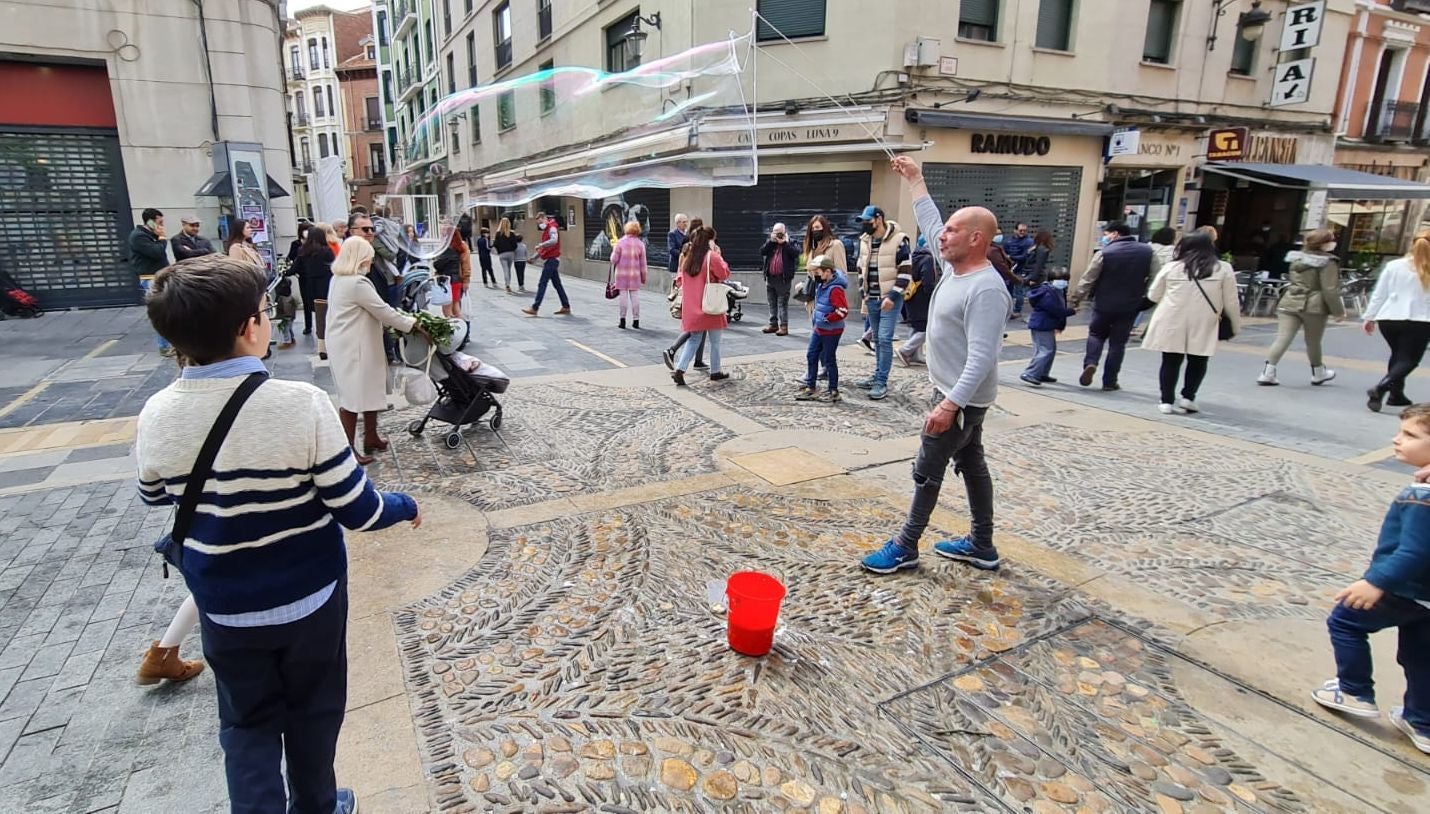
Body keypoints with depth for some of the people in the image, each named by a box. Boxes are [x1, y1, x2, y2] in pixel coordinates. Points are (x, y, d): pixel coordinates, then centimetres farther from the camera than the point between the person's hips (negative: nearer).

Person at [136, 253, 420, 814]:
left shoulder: (156, 415, -14)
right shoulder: (301, 404, -26)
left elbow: (155, 497, 7)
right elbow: (358, 512, -20)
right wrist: (406, 507, 0)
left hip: (224, 606, 2)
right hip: (309, 596, -1)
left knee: (247, 724, 21)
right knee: (313, 710, 22)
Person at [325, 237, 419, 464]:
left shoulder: (338, 279, 12)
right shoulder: (357, 283, -19)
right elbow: (382, 310, -16)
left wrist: (395, 323, 14)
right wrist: (412, 324, -6)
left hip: (348, 344, 10)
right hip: (353, 348, -10)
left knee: (369, 391, 16)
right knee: (353, 396, -3)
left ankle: (370, 438, 26)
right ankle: (348, 449, 5)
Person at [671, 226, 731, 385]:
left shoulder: (688, 258, 8)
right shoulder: (712, 256, -11)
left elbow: (681, 280, 12)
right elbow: (724, 273, -5)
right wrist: (719, 255, 0)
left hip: (691, 307, 5)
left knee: (693, 340, 11)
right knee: (715, 341, 10)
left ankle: (680, 369, -6)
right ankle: (715, 371, 20)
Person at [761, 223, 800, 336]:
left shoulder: (789, 243, 2)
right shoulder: (770, 243, 13)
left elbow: (795, 253, -16)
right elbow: (762, 251, -3)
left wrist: (784, 242, -14)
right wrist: (771, 241, -10)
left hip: (783, 278, -5)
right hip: (770, 277, 5)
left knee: (782, 303, -6)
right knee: (772, 303, 12)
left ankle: (783, 326, -5)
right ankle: (773, 324, 20)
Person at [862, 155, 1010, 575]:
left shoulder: (985, 288, -25)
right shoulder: (954, 266, 3)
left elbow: (982, 356, -30)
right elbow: (930, 224, 18)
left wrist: (950, 404, -35)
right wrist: (915, 178, 22)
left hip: (963, 399, -10)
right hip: (955, 393, 10)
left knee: (928, 470, 0)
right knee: (971, 464, 15)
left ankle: (906, 547, 14)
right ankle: (982, 545, 27)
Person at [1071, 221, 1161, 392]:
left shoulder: (1105, 253, -10)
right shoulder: (1148, 251, 1)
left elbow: (1087, 280, -8)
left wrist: (1075, 301, 0)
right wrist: (1147, 298, 13)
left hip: (1104, 304, -2)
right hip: (1130, 306, 2)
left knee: (1096, 334, 19)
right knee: (1118, 343, 10)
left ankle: (1090, 363, -5)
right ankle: (1109, 381, 12)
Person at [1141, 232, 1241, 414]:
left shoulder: (1171, 268, 1)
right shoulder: (1223, 269, 1)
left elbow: (1153, 296, 9)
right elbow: (1231, 302, 3)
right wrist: (1236, 325, 16)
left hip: (1171, 323, 1)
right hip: (1203, 326, 0)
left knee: (1171, 362, 9)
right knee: (1197, 362, 16)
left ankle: (1167, 401, 8)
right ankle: (1188, 396, 11)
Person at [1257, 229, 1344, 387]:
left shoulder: (1297, 258, 10)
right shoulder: (1327, 263, -10)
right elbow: (1330, 290, -13)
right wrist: (1338, 311, -6)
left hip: (1289, 304, 4)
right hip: (1314, 306, -4)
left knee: (1282, 339, -2)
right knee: (1313, 342, 12)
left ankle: (1267, 374, -11)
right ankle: (1318, 374, 30)